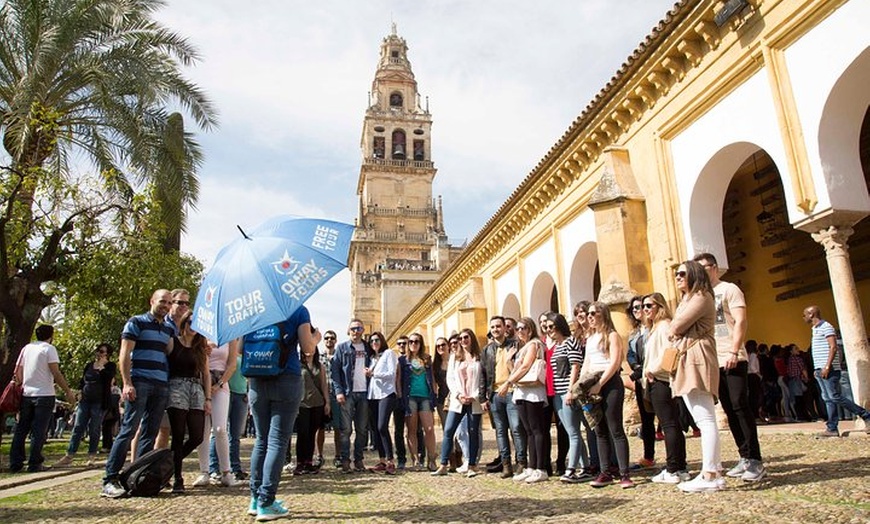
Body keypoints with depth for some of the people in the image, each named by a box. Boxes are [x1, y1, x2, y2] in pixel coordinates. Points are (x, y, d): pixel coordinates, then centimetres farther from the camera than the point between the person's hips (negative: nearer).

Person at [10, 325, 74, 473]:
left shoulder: (26, 348, 11)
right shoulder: (49, 349, -7)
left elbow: (17, 373, 12)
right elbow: (56, 374, -12)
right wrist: (68, 391, -8)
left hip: (26, 394, 6)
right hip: (44, 395, -6)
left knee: (21, 429, 12)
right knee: (39, 431, -1)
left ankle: (15, 463, 14)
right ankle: (35, 464, 1)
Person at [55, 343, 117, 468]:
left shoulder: (110, 366, 0)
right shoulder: (89, 365, 14)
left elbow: (108, 378, -19)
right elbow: (82, 380, 21)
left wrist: (101, 366, -17)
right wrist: (80, 392, 8)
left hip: (99, 402, -4)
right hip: (85, 400, 4)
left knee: (94, 430, 0)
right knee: (78, 428, 0)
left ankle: (91, 457, 8)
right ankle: (69, 456, 1)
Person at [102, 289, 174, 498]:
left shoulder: (169, 329, 19)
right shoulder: (137, 322, 3)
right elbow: (124, 354, -4)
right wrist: (127, 383, -13)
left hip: (162, 386, 6)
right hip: (139, 383, -6)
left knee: (150, 433, 6)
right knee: (129, 429, -9)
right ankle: (110, 480, -5)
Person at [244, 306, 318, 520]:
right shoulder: (298, 310, -1)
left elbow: (241, 348, 11)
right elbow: (308, 348, -6)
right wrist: (316, 337, 14)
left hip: (257, 382, 4)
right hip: (287, 380, -4)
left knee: (261, 440, 14)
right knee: (277, 441, -1)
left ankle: (256, 498, 18)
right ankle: (266, 503, -1)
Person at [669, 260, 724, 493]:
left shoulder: (701, 297, -3)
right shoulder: (685, 300, 27)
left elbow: (676, 328, -11)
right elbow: (673, 331, 19)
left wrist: (672, 331, 8)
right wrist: (674, 333, -1)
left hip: (697, 358, -10)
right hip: (685, 362, 10)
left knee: (705, 419, -12)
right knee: (701, 420, 8)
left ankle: (710, 475, -14)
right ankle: (714, 469, 12)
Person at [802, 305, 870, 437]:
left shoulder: (826, 327, -8)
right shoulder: (816, 329, 20)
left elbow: (833, 347, -17)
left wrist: (827, 367, -22)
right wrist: (817, 370, 17)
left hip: (829, 370, -9)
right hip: (820, 370, 9)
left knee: (835, 397, -10)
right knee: (828, 399, 5)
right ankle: (832, 429, 4)